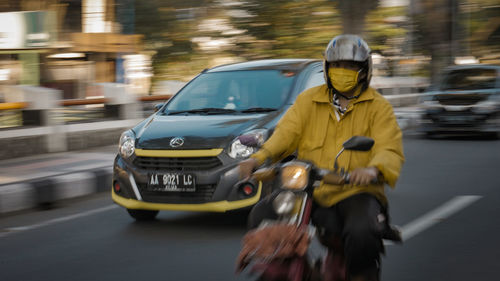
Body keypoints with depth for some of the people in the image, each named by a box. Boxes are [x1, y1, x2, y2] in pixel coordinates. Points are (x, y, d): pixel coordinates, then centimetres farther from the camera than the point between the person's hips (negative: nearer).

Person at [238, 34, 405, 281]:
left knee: (362, 235, -35)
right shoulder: (308, 100, 16)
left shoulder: (378, 107, 8)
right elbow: (286, 132, 2)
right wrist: (259, 157, -19)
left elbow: (390, 150, -6)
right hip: (309, 193, 3)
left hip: (356, 193, -3)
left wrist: (373, 169, -31)